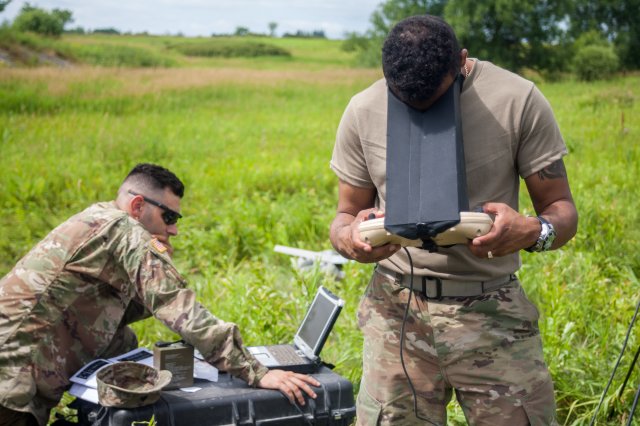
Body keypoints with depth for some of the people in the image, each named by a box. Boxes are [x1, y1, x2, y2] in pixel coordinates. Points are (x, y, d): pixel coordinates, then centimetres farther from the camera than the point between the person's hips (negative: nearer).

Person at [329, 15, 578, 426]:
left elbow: (562, 208, -1)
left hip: (493, 313, -1)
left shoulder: (517, 100, -7)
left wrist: (534, 231, -25)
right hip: (396, 312, 1)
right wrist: (349, 238, -15)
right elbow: (346, 213, 10)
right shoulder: (363, 112, 0)